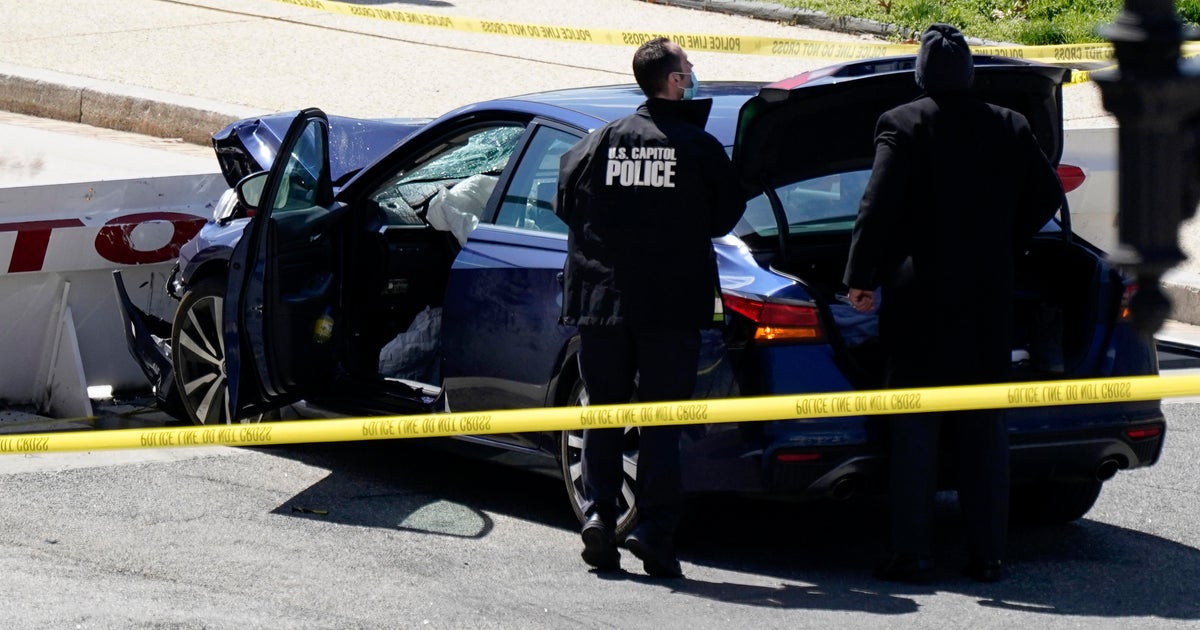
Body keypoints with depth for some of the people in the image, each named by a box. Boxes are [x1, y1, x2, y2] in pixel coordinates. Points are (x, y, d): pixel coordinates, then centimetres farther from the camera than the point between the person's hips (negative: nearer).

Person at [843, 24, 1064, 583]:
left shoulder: (902, 126, -9)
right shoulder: (1009, 128, 5)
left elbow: (878, 207, -13)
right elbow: (1046, 196, 9)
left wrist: (860, 277, -6)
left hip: (919, 296, -4)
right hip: (988, 302, 4)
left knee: (914, 426, 1)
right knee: (985, 426, 9)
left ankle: (912, 553, -2)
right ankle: (987, 553, 8)